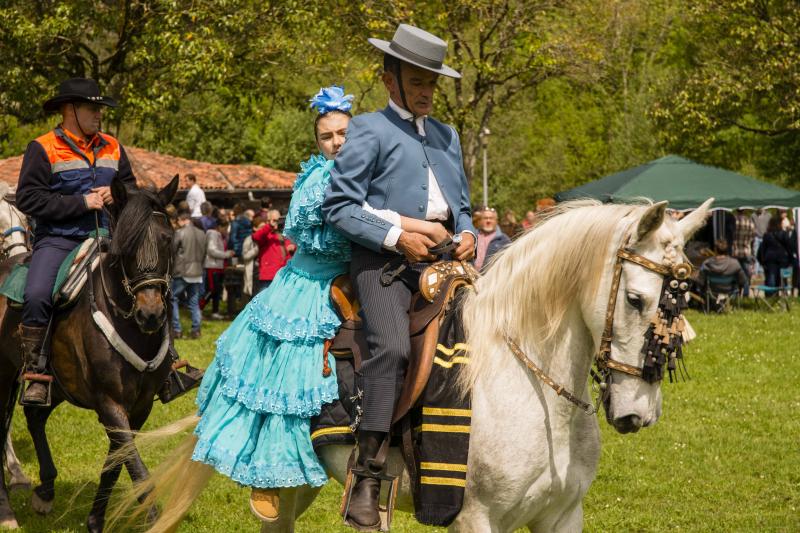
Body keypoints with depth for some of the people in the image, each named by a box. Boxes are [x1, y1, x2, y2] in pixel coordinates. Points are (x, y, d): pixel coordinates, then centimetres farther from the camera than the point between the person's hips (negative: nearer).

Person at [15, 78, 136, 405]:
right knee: (36, 296, -28)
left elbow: (131, 187, 23)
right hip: (58, 239, -5)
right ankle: (36, 375, -18)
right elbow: (28, 198, -12)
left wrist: (116, 195, -3)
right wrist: (81, 203, -16)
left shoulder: (112, 148, 14)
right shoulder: (43, 148, -4)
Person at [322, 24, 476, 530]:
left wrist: (467, 233, 6)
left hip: (441, 256, 7)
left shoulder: (447, 136, 24)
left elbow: (462, 204, 30)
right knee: (392, 347, -29)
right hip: (383, 258, -7)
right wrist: (397, 237, -15)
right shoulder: (369, 130, 4)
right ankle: (367, 474, -29)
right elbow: (339, 205, -5)